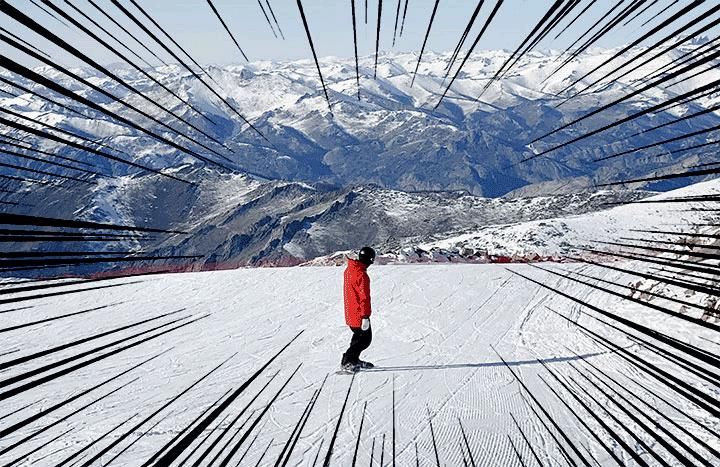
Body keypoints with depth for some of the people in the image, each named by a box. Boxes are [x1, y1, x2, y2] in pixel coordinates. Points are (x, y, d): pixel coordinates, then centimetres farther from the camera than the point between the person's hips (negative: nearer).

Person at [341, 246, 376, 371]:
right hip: (359, 314, -9)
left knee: (359, 337, 24)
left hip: (350, 312, 9)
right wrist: (365, 317, -20)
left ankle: (353, 360, 36)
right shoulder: (362, 274, -25)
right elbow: (364, 297, -24)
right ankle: (347, 361, 14)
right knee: (365, 339, 8)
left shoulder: (349, 269, 5)